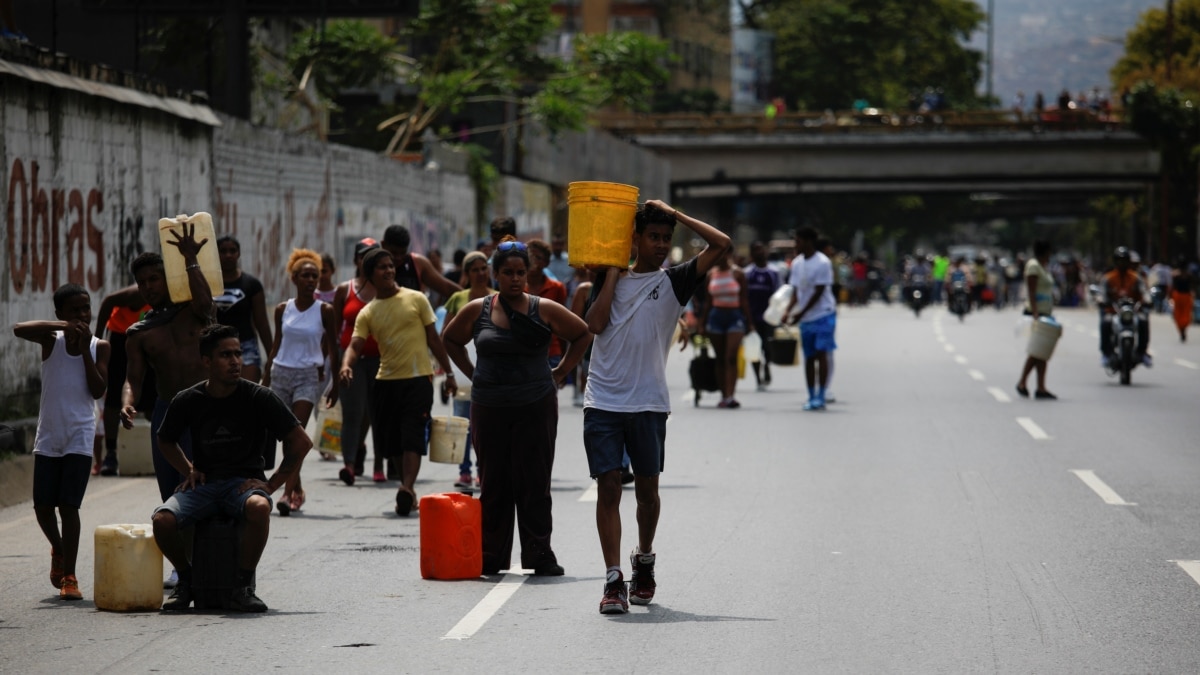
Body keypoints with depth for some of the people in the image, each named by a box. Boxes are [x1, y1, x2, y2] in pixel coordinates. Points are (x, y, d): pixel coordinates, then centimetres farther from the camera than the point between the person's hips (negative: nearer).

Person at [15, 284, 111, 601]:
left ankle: (68, 575, -4)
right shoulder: (51, 340, 0)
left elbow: (98, 390, -8)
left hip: (79, 437, -1)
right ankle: (58, 550, 33)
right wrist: (63, 326, -26)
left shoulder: (100, 347, 2)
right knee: (43, 506, 4)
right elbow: (19, 329, -20)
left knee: (69, 506, -9)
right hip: (48, 436, 1)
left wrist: (85, 349, -12)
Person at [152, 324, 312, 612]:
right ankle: (186, 578, 3)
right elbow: (166, 440, 21)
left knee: (259, 507, -38)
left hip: (245, 481, -2)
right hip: (204, 482, 2)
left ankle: (243, 585, -17)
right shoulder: (187, 401, 0)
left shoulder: (259, 398, -6)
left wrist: (272, 483, -6)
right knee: (162, 520, -28)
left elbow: (301, 442, 0)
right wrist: (188, 471, 6)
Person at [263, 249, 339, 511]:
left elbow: (332, 348, 5)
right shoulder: (282, 310, 6)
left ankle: (288, 492, -20)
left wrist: (335, 384, 4)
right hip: (281, 372, 3)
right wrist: (265, 379, 12)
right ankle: (297, 488, 20)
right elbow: (276, 345, 14)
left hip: (309, 375, -3)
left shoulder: (324, 311, -1)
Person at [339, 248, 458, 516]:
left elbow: (433, 338, 7)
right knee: (392, 441, 6)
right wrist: (347, 365, -26)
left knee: (412, 438, -15)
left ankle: (407, 488, -28)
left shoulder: (416, 299, 3)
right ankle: (408, 492, 19)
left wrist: (449, 373, 7)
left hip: (418, 379, -3)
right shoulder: (367, 313, 7)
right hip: (386, 381, 3)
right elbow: (355, 345, -4)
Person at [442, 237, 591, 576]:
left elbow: (583, 335, 11)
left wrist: (559, 373, 7)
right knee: (493, 484, 4)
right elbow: (451, 340, 20)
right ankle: (491, 557, 10)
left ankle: (540, 555, 4)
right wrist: (473, 373, 11)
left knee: (534, 484, -2)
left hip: (536, 408, -1)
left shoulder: (544, 310, -1)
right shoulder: (476, 311, 3)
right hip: (489, 408, 2)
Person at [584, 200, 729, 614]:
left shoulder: (674, 281, 4)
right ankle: (613, 580, -7)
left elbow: (721, 244, -8)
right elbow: (595, 324, -6)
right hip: (603, 401, 0)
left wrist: (675, 214, -2)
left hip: (648, 404, 0)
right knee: (608, 487, -6)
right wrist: (612, 272, 0)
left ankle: (644, 561, 34)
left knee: (646, 488, 10)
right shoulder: (611, 278, 10)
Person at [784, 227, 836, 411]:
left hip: (823, 315, -7)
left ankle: (821, 397, -9)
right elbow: (796, 291, 11)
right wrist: (788, 311, -5)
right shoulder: (797, 264, 9)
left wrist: (801, 313, -16)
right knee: (809, 357, 7)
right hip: (805, 319, 7)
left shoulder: (822, 263, -12)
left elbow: (818, 292, -15)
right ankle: (812, 397, 11)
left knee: (821, 354, -10)